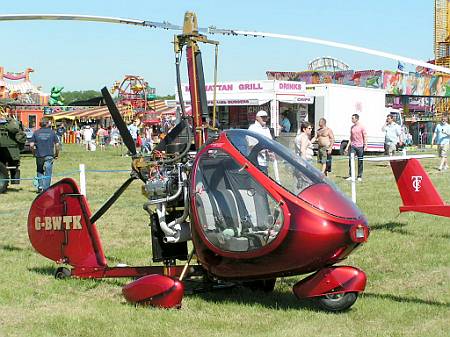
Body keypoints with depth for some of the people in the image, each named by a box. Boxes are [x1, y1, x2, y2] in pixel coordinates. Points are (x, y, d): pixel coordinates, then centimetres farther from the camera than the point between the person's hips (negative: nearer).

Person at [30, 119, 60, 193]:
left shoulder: (36, 132, 3)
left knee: (40, 171, 18)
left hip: (39, 155, 1)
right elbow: (57, 144, -1)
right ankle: (46, 189, 0)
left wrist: (34, 153, 13)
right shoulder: (52, 132, 2)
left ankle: (40, 187, 9)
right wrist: (56, 154, 9)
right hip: (49, 155, -1)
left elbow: (31, 145, -2)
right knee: (48, 173, 2)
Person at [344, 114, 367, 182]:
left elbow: (365, 137, -4)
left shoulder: (362, 127, -3)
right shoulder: (352, 127, 13)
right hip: (353, 146, 5)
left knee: (360, 162, 2)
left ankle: (360, 176, 9)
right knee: (350, 160, -5)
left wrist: (365, 146, -15)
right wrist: (347, 147, 16)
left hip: (360, 147, -5)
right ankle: (350, 176, -1)